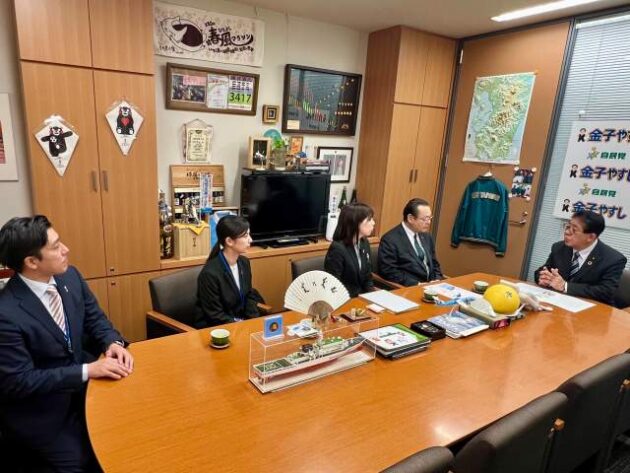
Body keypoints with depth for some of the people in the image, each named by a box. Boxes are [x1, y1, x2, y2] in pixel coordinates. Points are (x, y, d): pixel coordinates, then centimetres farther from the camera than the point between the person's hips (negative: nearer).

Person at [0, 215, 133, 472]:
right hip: (40, 410, -5)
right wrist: (88, 371, -26)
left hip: (82, 384, 6)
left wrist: (113, 343, -15)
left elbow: (94, 317, 5)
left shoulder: (69, 276, -8)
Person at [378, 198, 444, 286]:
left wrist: (437, 280, 0)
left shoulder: (427, 237, 13)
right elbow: (389, 273, -14)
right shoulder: (390, 240, -10)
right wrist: (417, 284, -18)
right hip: (408, 289, -6)